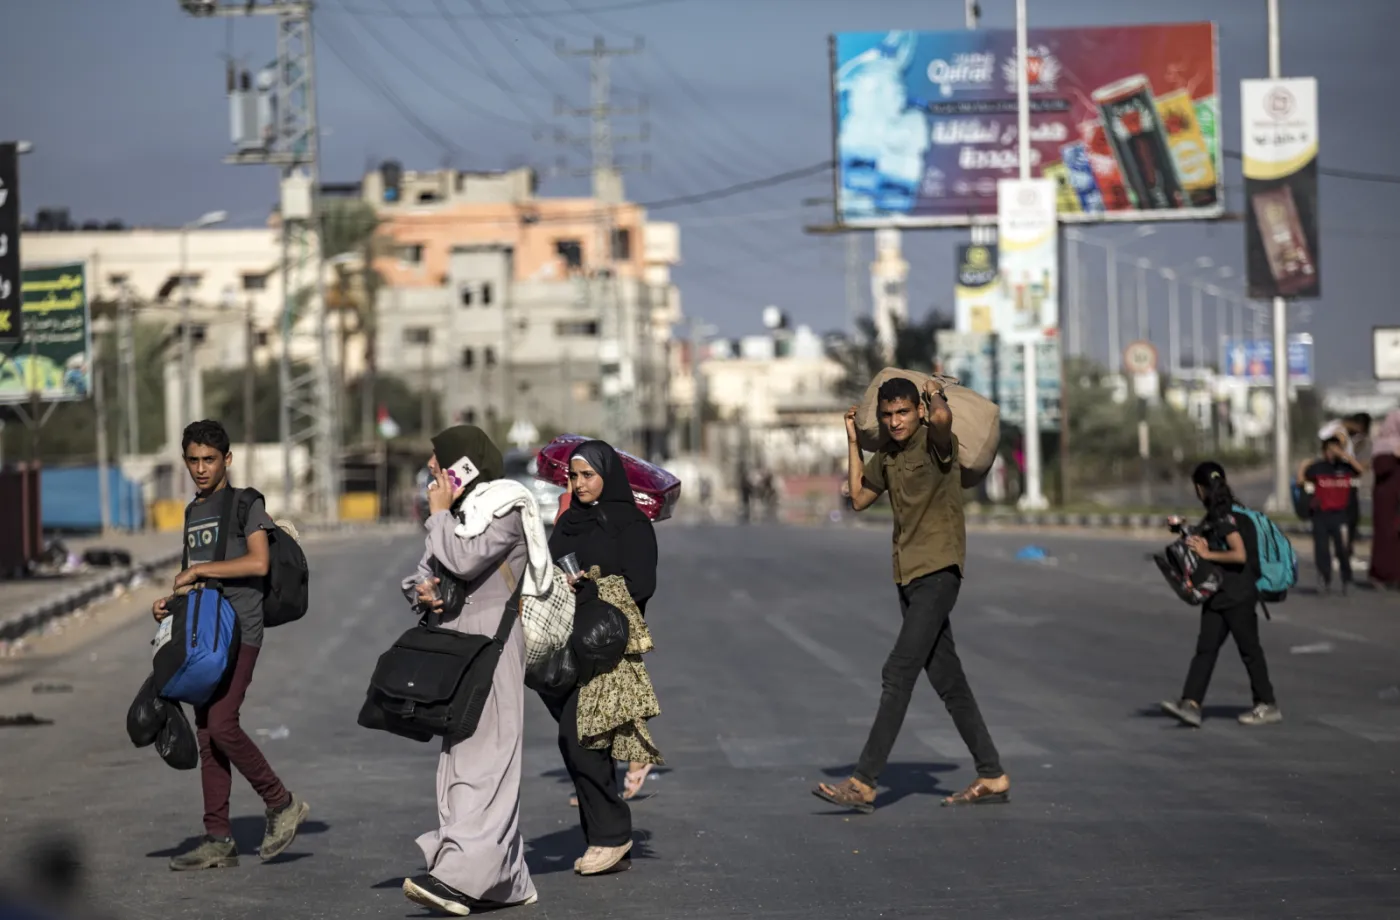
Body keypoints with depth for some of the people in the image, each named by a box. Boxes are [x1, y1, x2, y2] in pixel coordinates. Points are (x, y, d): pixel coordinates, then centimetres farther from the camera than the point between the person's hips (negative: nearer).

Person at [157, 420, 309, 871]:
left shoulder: (245, 504, -3)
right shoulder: (193, 513, 20)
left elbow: (258, 563, -17)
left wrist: (197, 571, -13)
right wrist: (172, 601, 9)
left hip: (238, 632, -8)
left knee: (221, 725, -18)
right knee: (205, 734, 4)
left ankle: (282, 803, -2)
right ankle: (218, 840, 6)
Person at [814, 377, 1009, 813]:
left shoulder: (934, 442, -10)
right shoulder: (887, 457, 13)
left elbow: (942, 417, -33)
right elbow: (858, 498, 26)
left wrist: (936, 394, -11)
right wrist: (852, 440, 23)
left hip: (938, 572, -9)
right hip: (909, 576, 9)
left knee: (898, 674, -14)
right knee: (947, 680, 10)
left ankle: (864, 783, -16)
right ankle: (992, 777, 17)